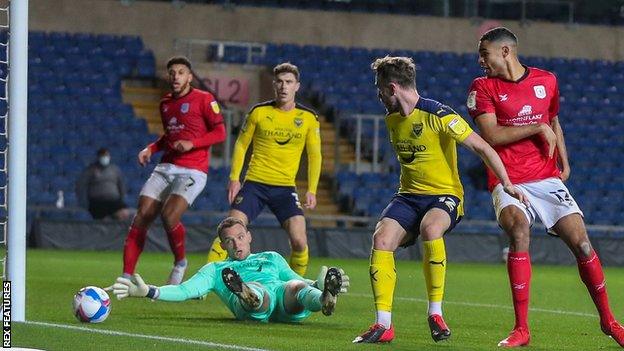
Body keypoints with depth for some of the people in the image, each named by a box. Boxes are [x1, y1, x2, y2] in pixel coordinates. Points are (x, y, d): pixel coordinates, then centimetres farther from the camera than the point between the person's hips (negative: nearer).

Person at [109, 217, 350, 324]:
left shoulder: (272, 259, 40)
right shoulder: (215, 270, 32)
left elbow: (298, 281, 33)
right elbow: (185, 291, 19)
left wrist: (320, 286, 10)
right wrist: (148, 292, 3)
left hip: (284, 298, 2)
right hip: (255, 306, -2)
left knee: (297, 286, -34)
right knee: (255, 287, -38)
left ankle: (324, 299, -70)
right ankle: (247, 296, -78)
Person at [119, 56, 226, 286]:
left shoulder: (204, 100, -3)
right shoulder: (165, 103, 17)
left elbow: (220, 133, -5)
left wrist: (192, 143, -17)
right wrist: (150, 149, 12)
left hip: (193, 170, -6)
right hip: (166, 167, 6)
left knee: (169, 216, -25)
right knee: (142, 217, -6)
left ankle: (180, 263, 3)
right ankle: (126, 277, -5)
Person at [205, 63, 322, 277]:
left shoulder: (308, 118, 2)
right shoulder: (259, 112, 1)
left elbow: (314, 155, 9)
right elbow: (241, 145, 9)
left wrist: (312, 190, 0)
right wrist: (234, 178, -1)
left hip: (285, 187, 0)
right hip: (255, 183, 0)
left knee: (299, 241, -14)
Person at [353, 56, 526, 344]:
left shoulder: (437, 115, -15)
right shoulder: (392, 119, 9)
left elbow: (481, 147, -14)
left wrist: (506, 183, -18)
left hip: (445, 195, -6)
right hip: (408, 195, 6)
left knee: (430, 228, -38)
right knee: (381, 238, -21)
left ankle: (435, 313, -23)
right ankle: (383, 325, -19)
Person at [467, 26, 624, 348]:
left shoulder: (546, 81, 10)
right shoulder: (483, 87, 0)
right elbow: (491, 135, -12)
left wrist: (565, 163, 13)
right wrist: (538, 128, -12)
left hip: (547, 179, 3)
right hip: (508, 182, -3)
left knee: (581, 242, -5)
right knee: (518, 231, -29)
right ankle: (521, 329, -26)